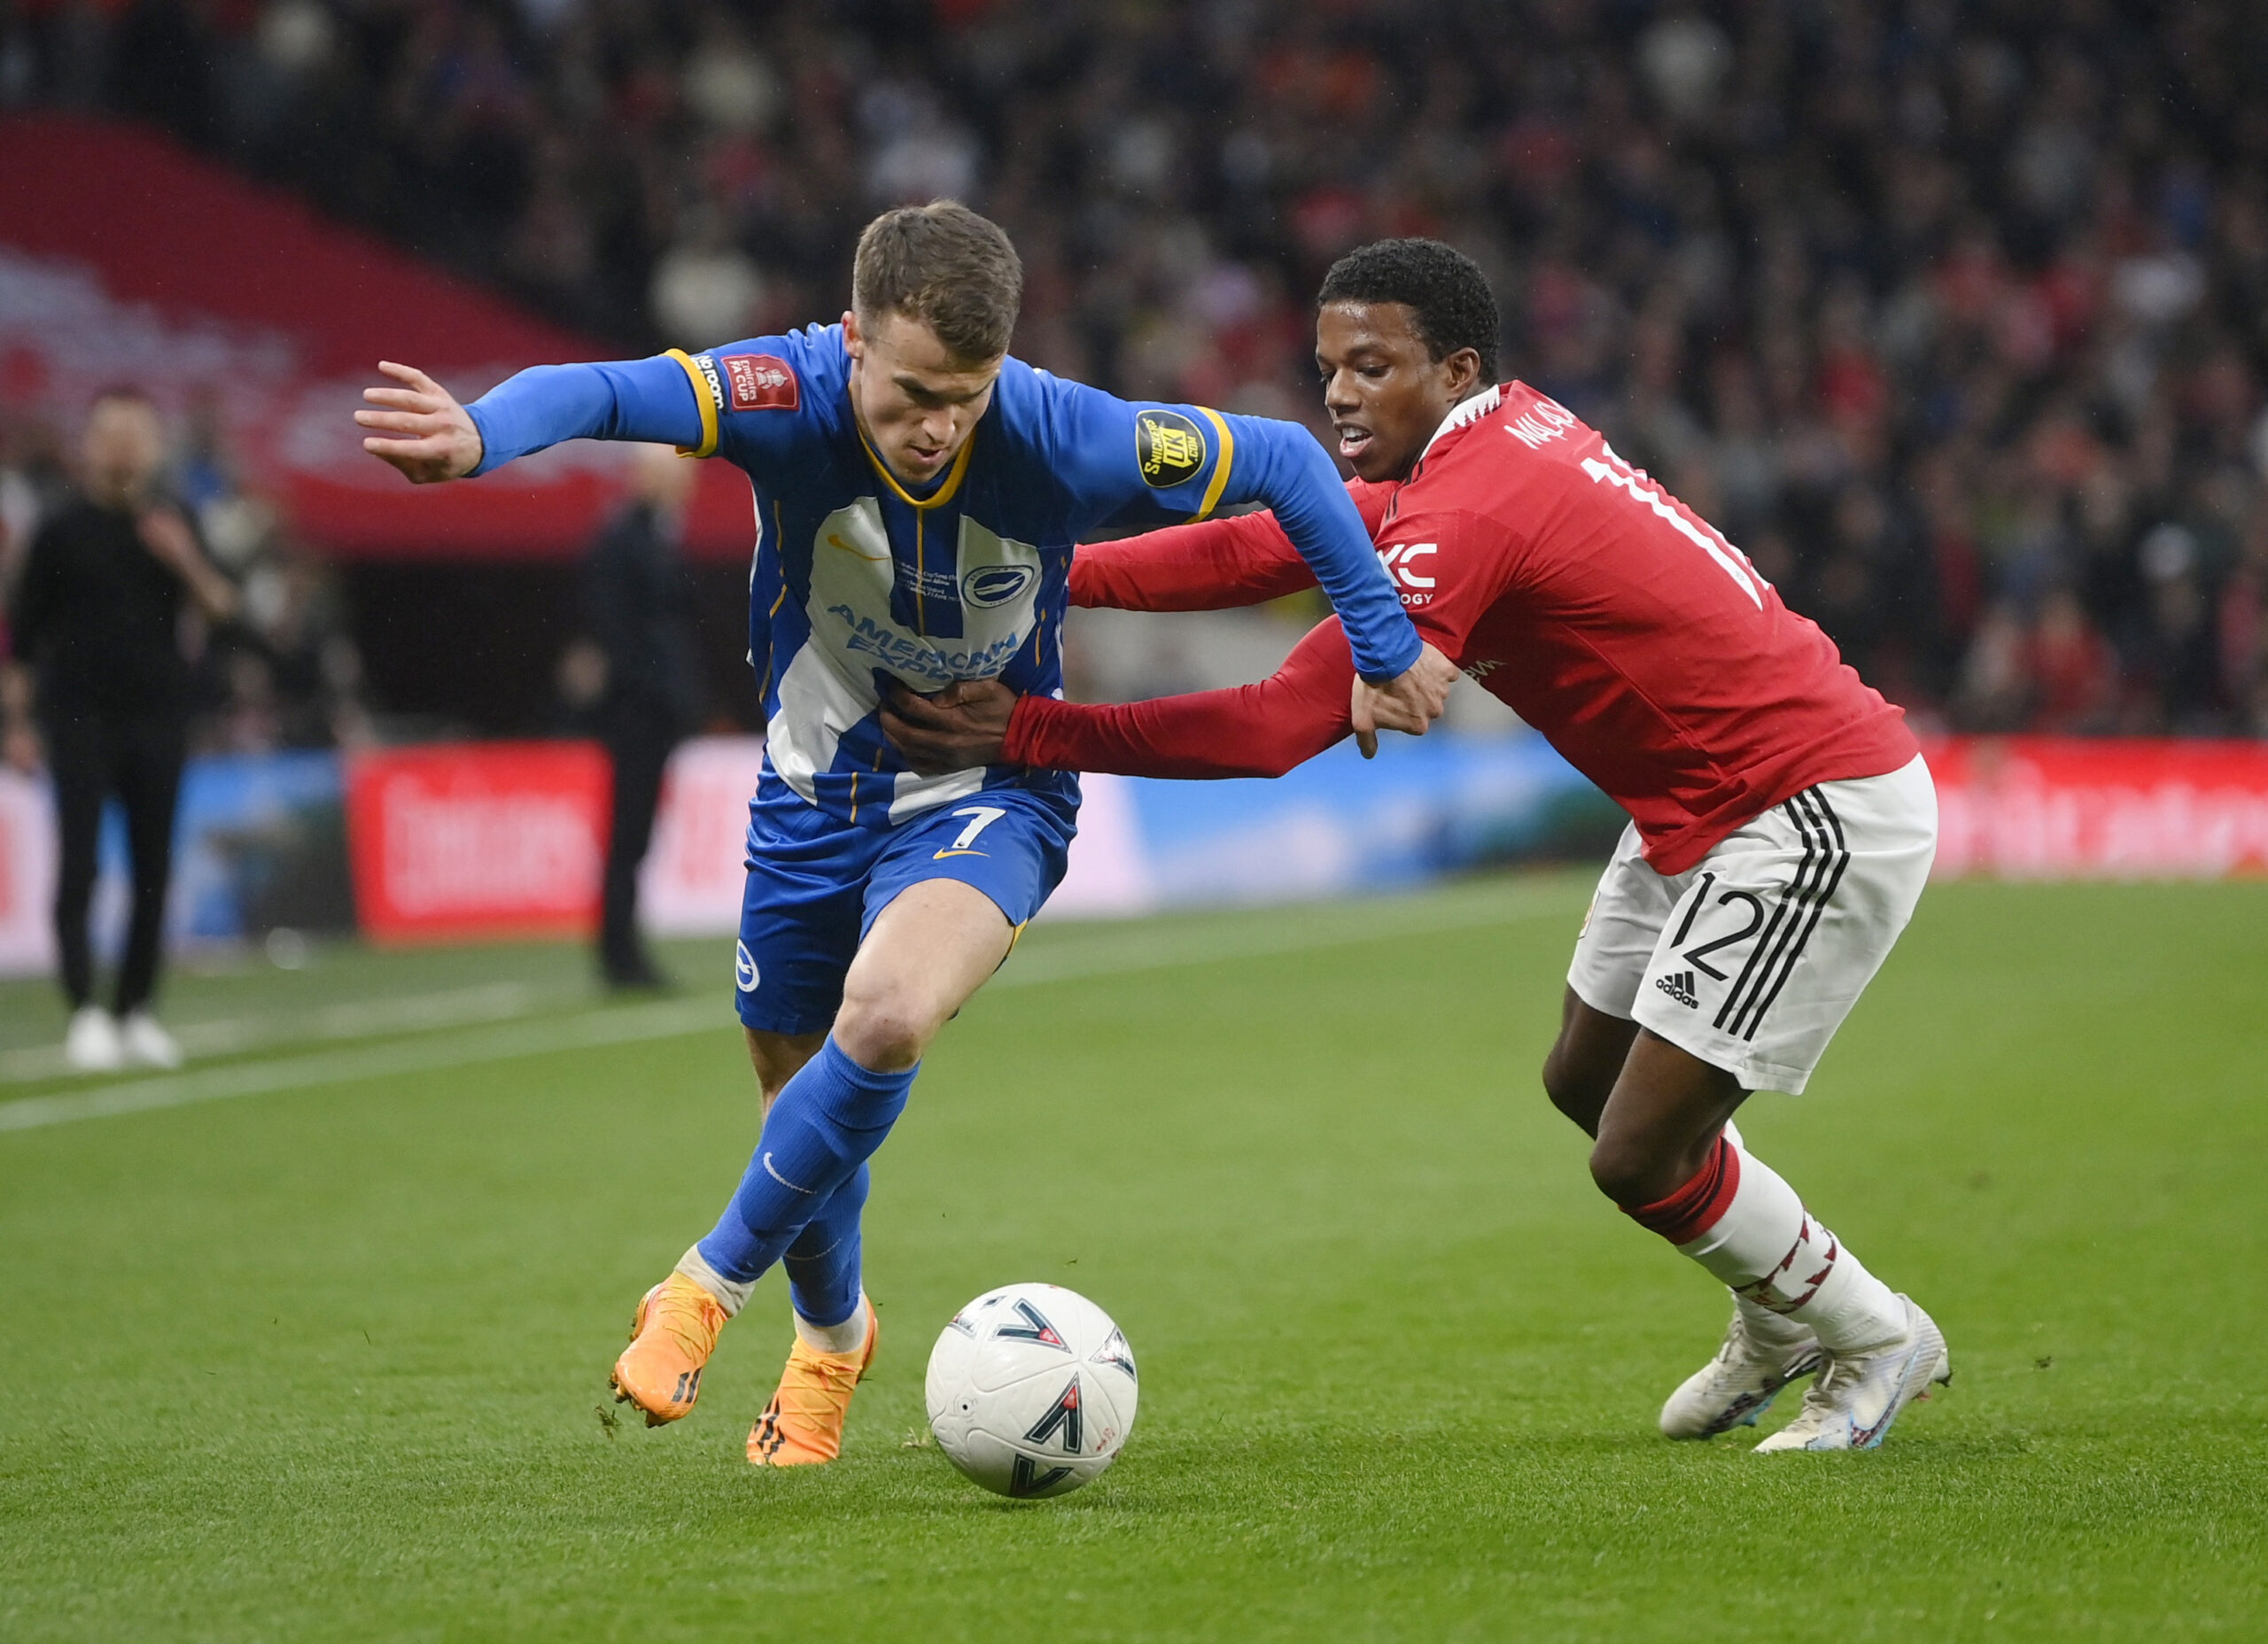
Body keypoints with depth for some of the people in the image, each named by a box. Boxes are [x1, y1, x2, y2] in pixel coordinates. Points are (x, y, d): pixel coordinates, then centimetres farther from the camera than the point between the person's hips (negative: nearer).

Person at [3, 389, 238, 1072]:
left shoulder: (173, 525, 7)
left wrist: (185, 561, -19)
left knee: (153, 872, 3)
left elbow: (222, 607, -1)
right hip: (80, 720, -3)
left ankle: (136, 1011, 12)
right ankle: (85, 1011, -13)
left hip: (157, 716, 3)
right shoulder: (64, 530, 1)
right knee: (78, 866, -11)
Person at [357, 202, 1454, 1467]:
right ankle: (833, 1334, 47)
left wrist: (1383, 648, -7)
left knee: (887, 1018, -31)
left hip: (988, 796, -2)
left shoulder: (1062, 439, -25)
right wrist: (482, 434, -65)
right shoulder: (793, 395, -26)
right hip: (818, 790, 2)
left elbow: (1283, 460, -10)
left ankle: (714, 1282, -8)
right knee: (804, 1107, 13)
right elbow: (604, 394, -43)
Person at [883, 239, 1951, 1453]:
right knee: (1584, 1085, 20)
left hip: (1821, 816, -10)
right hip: (1707, 812, 10)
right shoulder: (1501, 440, 4)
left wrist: (1025, 735, -25)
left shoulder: (1469, 514, -25)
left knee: (1638, 1158, -7)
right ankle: (1778, 1330, 40)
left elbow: (1279, 727, -27)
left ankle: (1875, 1338, 16)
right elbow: (1258, 549, 2)